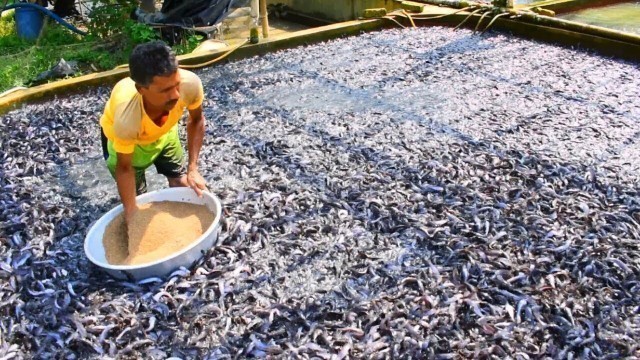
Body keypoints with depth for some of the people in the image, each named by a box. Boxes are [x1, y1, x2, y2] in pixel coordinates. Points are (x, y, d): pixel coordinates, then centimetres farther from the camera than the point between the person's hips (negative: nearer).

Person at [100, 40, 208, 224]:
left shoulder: (190, 83, -40)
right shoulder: (126, 117, -46)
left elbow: (196, 121, -17)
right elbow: (124, 168, -27)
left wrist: (193, 169, -22)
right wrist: (132, 215, -28)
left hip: (164, 130, 3)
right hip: (122, 137, -3)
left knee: (182, 185, 10)